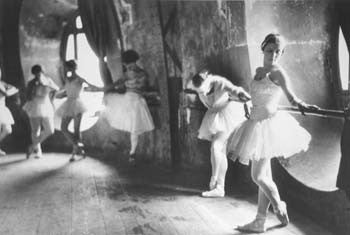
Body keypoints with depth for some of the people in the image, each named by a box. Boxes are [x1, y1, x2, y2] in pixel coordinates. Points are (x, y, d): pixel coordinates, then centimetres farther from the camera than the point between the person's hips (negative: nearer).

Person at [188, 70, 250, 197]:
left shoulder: (220, 83, -28)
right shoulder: (198, 86, -11)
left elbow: (233, 89, -45)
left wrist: (241, 94, -62)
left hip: (228, 113, -6)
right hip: (214, 115, 6)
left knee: (215, 147, -19)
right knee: (221, 151, 7)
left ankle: (213, 179, 1)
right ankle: (220, 188, 11)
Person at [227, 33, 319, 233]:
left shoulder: (278, 72, -11)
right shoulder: (259, 71, 12)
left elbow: (290, 94, -26)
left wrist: (300, 104, -45)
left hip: (268, 125, -8)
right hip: (256, 124, 8)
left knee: (259, 176, -5)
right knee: (264, 175, 12)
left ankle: (279, 206, 22)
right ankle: (259, 223, 20)